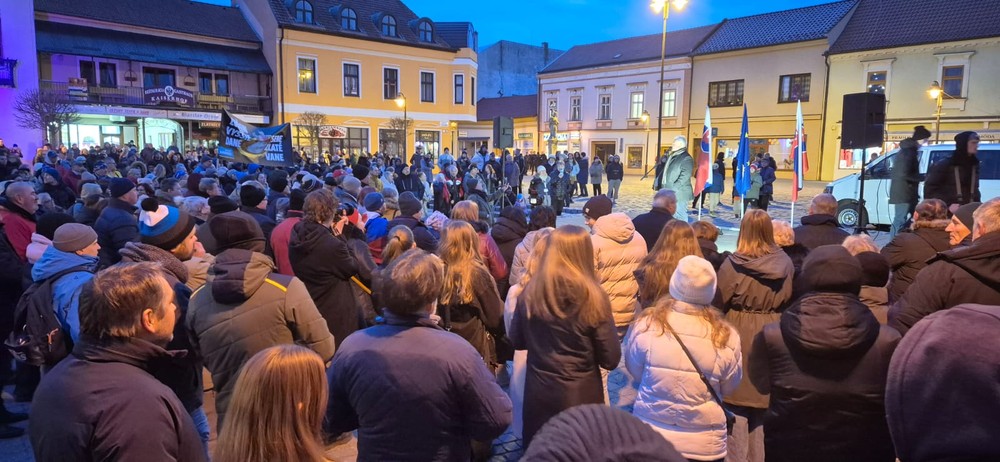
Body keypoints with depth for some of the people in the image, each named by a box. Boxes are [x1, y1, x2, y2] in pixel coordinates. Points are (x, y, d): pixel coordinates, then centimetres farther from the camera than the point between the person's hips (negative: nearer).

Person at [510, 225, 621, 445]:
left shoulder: (530, 292, -7)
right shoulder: (593, 297, -16)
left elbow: (517, 341, 7)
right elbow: (611, 359, -12)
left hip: (537, 394, 3)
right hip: (580, 396, -2)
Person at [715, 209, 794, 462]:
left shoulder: (732, 264, -14)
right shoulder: (785, 264, -4)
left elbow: (718, 304, -7)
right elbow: (790, 301, 6)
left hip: (739, 336, -4)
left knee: (737, 406, 7)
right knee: (765, 403, 16)